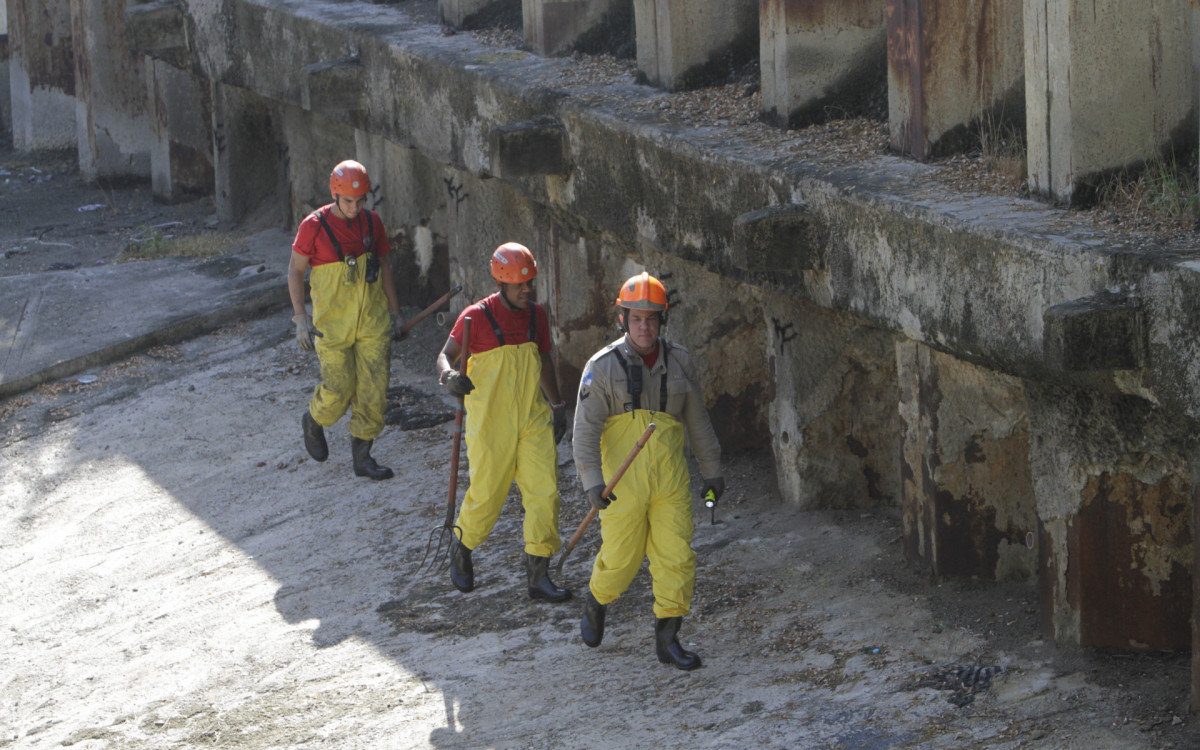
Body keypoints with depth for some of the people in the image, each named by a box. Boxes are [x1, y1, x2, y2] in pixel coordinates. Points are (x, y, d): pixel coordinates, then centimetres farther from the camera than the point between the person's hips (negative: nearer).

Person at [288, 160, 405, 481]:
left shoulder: (371, 221, 2)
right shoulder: (315, 226, -11)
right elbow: (295, 270, -4)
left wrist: (394, 311, 13)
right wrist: (301, 316, -11)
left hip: (373, 321, 4)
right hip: (332, 322, -4)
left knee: (374, 388, -1)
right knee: (339, 388, -1)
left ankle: (362, 456, 9)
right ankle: (314, 421, 32)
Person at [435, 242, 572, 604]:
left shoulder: (536, 314, 7)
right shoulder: (477, 316, -9)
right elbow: (445, 355, -10)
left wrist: (557, 406, 25)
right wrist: (449, 377, -33)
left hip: (533, 419, 4)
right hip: (491, 421, -4)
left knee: (544, 490, -5)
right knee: (486, 493, 3)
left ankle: (538, 576, -1)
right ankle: (462, 550, 34)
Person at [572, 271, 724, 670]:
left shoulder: (678, 361, 6)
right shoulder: (603, 367, -6)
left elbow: (697, 420, 15)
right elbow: (585, 429, -11)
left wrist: (712, 471, 16)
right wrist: (593, 483, -21)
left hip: (670, 481, 3)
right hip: (622, 482, -3)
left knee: (676, 558, -4)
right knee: (620, 559, 4)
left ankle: (668, 640, 5)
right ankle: (596, 601, 36)